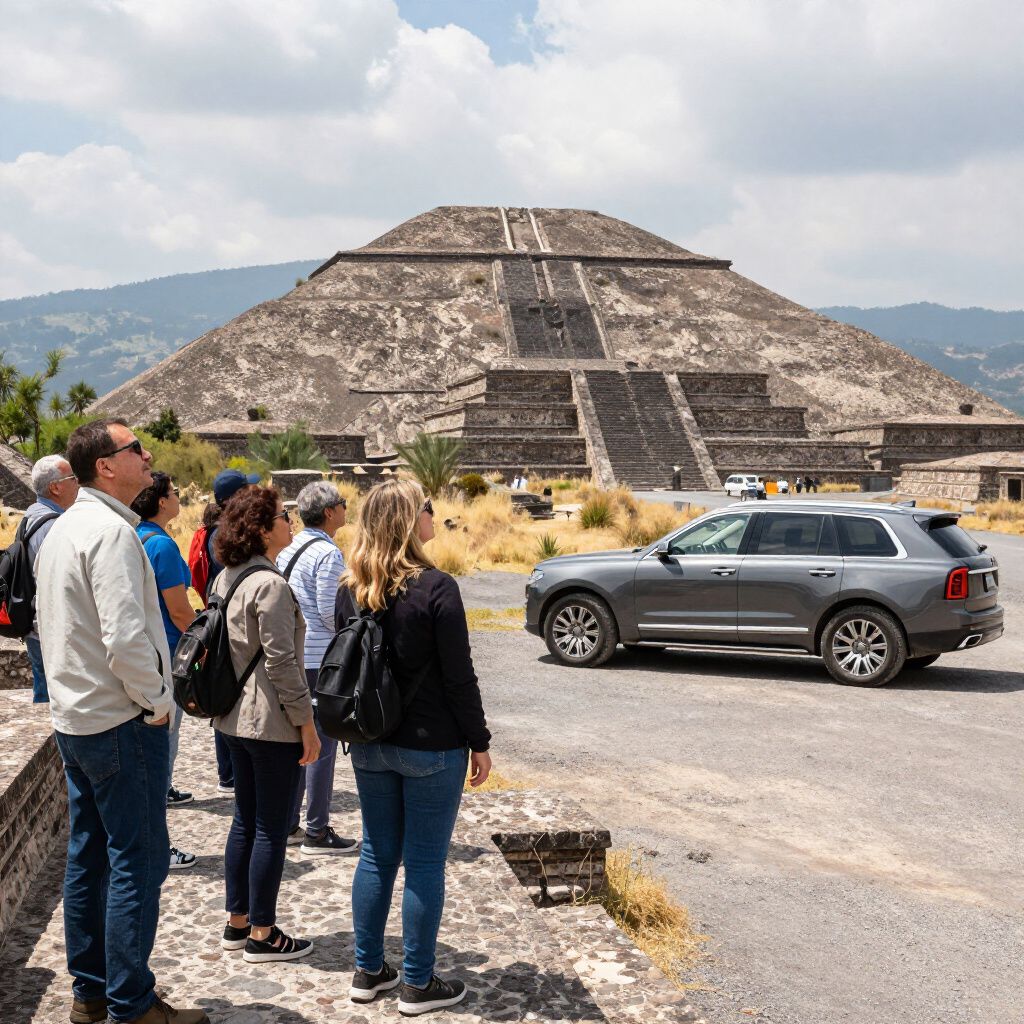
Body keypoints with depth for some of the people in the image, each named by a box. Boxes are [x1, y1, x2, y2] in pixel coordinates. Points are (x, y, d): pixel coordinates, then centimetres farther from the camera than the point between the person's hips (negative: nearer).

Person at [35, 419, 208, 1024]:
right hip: (122, 723, -10)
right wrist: (154, 702, -14)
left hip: (74, 719, 10)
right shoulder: (111, 531, -18)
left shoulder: (65, 527, 13)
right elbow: (125, 637, -27)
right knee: (138, 861, -2)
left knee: (90, 856, 16)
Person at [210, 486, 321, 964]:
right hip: (273, 725, -9)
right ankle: (261, 936, 11)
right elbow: (281, 664, -21)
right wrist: (306, 723, -15)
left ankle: (237, 923, 26)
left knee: (245, 820, 17)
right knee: (272, 829, 2)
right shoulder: (270, 585, -20)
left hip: (234, 719, 9)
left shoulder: (225, 578, 8)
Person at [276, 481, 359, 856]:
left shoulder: (288, 549, 11)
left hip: (290, 654, 9)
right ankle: (317, 832, 4)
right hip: (321, 659, -9)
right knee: (322, 744, -1)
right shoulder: (328, 553, -15)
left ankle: (288, 824, 22)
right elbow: (331, 611, -18)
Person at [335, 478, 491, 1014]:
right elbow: (459, 677, -14)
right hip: (431, 747, -6)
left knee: (376, 855, 16)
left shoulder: (350, 590, 2)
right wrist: (479, 743, -5)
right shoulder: (436, 588, -17)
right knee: (425, 863, 4)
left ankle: (368, 972, 24)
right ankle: (418, 984, 13)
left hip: (369, 746, 6)